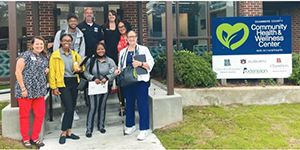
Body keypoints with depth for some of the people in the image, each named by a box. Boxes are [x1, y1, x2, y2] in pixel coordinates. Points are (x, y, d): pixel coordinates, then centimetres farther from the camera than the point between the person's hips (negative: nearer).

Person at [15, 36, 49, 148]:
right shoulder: (25, 55, -7)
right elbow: (18, 72, -10)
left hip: (39, 91, 6)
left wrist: (47, 70, 7)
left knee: (40, 114, 5)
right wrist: (23, 88, -14)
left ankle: (34, 138, 19)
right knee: (24, 115, 6)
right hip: (26, 91, -6)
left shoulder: (44, 58, 13)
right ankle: (25, 139, 19)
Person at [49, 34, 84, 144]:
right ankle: (63, 133, 2)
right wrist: (54, 87, -8)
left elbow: (82, 66, 22)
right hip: (63, 83, -5)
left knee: (71, 109, 10)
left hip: (74, 82, 5)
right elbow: (52, 72, -4)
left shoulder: (75, 54, 12)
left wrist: (80, 69, -3)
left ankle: (68, 132, 21)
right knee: (69, 108, -11)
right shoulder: (55, 55, -2)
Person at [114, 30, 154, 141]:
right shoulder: (123, 52, 16)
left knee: (142, 104, -5)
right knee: (129, 103, 12)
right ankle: (130, 125, 28)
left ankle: (144, 129, 1)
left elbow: (150, 64, -3)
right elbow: (121, 66, 23)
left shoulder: (143, 49, 3)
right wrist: (118, 70, 2)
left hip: (141, 80, -4)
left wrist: (140, 63, -20)